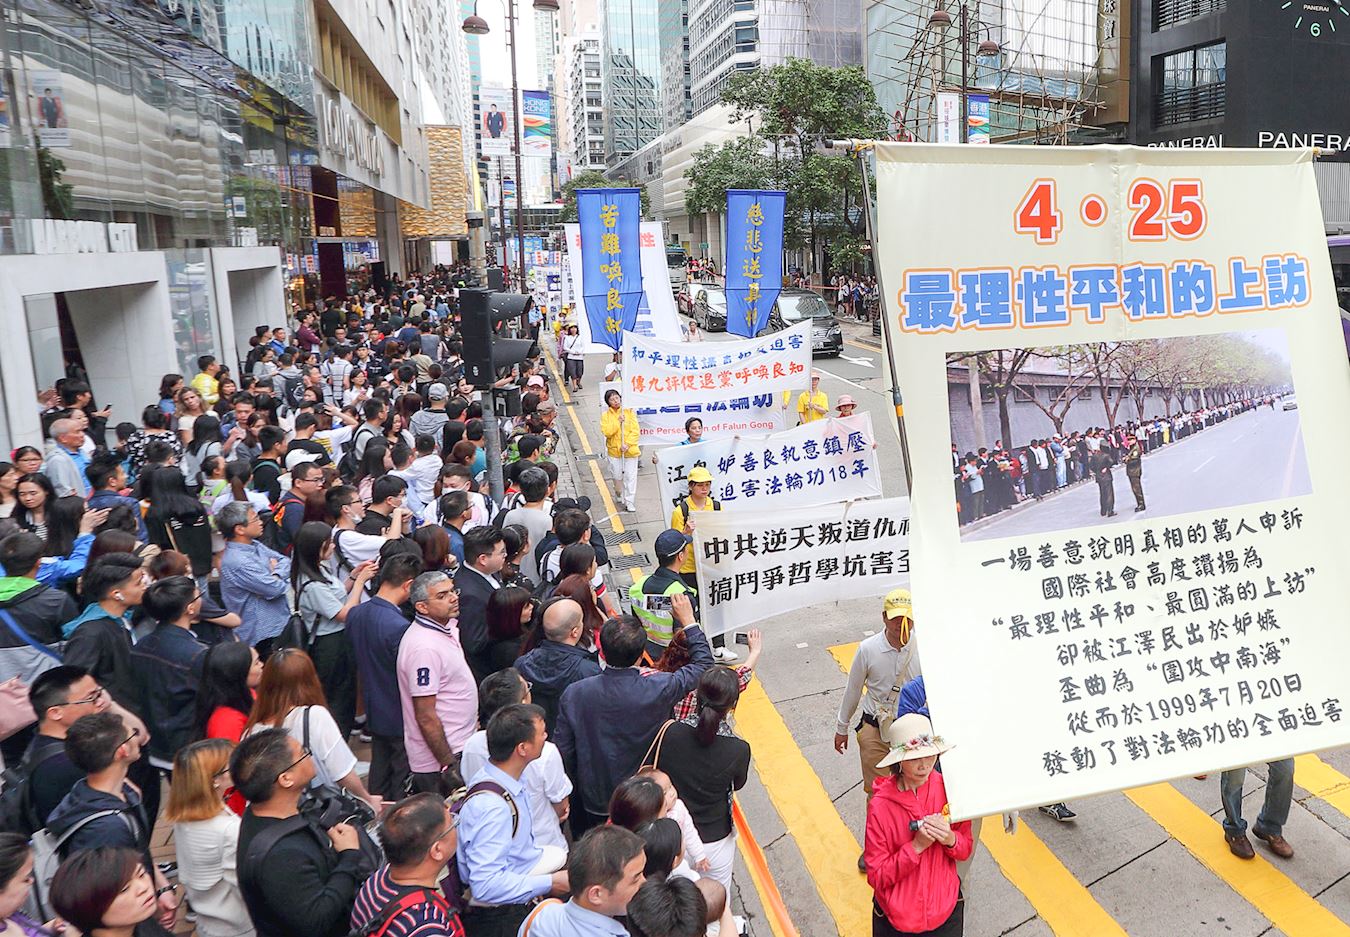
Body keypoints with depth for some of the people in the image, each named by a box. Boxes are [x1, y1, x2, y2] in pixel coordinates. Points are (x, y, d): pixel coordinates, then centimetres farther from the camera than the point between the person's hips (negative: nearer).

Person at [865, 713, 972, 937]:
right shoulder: (880, 806, -22)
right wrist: (917, 846, -28)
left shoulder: (949, 789, -13)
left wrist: (951, 840, -22)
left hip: (946, 910, 3)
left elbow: (966, 850, 0)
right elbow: (876, 877, -17)